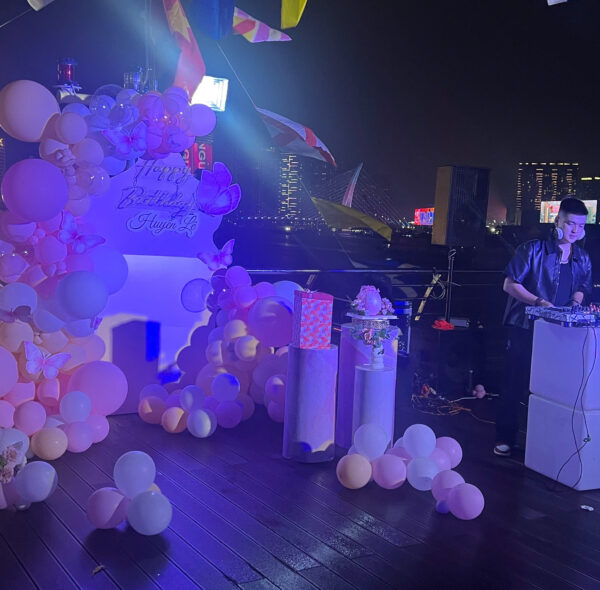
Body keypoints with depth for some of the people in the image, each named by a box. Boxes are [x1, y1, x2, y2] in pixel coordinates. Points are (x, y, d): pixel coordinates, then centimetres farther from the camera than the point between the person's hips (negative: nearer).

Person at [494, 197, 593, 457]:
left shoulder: (583, 259, 8)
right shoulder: (533, 249, -7)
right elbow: (510, 284, -9)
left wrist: (576, 302, -2)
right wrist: (538, 301, -20)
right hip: (525, 326, -4)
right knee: (516, 383, -1)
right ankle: (505, 438, 9)